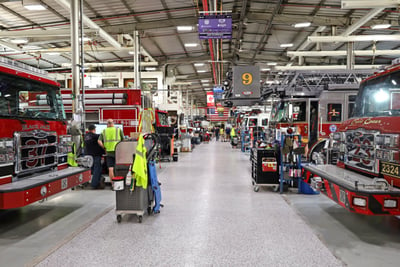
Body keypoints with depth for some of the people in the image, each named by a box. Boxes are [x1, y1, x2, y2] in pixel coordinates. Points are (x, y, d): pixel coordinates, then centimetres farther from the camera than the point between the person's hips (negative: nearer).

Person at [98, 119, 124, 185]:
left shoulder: (104, 131, 8)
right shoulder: (119, 130, 4)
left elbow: (99, 141, -4)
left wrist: (104, 148, 6)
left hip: (109, 152, 1)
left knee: (110, 169, 3)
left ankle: (112, 184, 3)